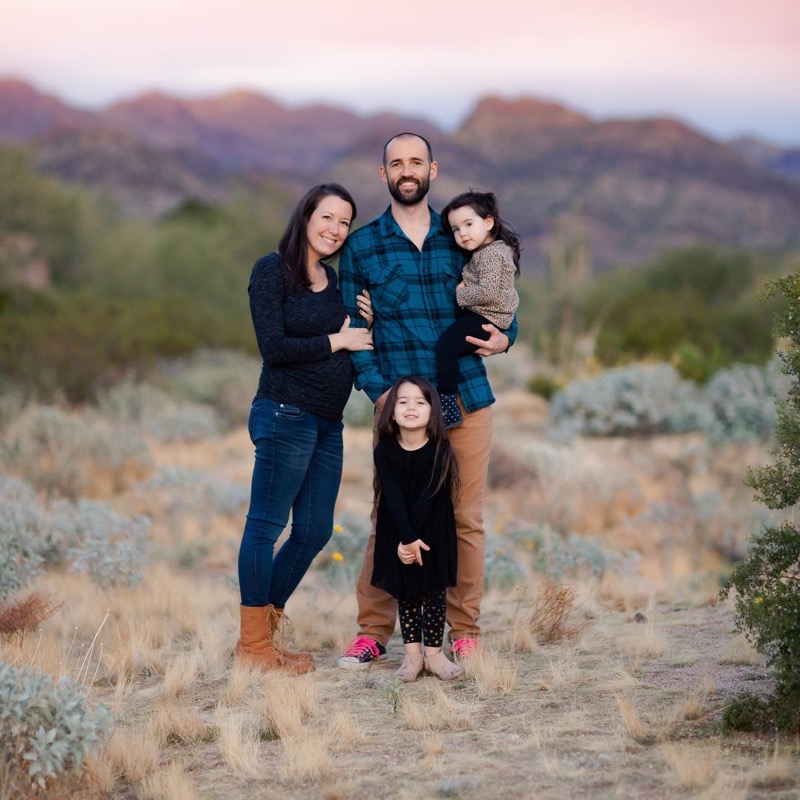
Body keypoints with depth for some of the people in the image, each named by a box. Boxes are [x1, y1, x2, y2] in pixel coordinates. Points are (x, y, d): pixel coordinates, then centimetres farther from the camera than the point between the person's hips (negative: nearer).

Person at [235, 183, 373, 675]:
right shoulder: (272, 271, -6)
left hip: (328, 424, 8)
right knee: (267, 524, -5)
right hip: (286, 416, -8)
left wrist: (367, 329, 4)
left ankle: (264, 630, 20)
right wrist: (336, 341, -8)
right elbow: (274, 347, -14)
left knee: (315, 532, 9)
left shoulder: (336, 280, 17)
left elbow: (355, 345, 21)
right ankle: (254, 646, 0)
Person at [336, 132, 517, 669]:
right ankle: (373, 633, 7)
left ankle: (465, 633, 12)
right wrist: (379, 391, -9)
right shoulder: (362, 248, 6)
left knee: (466, 519, 4)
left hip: (468, 401, 2)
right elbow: (353, 330, 4)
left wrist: (505, 337, -2)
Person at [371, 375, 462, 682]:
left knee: (434, 590, 1)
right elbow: (394, 498, -16)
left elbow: (429, 497, -18)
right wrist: (407, 538, -24)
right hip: (398, 535, 1)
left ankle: (434, 652, 7)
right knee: (405, 591, 4)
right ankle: (412, 653, 8)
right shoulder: (385, 452, -9)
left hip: (434, 533, -1)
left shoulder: (440, 451, -13)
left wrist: (413, 540, -22)